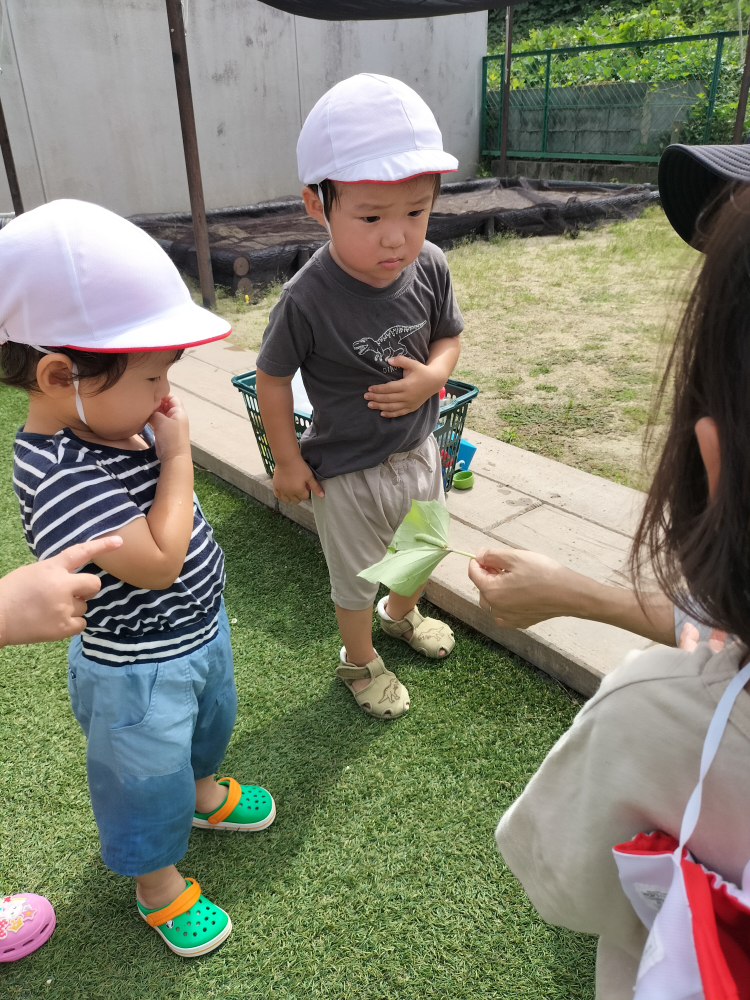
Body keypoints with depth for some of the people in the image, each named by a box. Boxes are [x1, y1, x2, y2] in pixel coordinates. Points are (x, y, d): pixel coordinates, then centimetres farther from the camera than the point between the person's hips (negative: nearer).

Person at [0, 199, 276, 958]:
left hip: (198, 627, 9)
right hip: (137, 667, -8)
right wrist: (177, 456, -29)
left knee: (208, 722, 33)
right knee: (148, 775, 17)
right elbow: (157, 559, -36)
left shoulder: (113, 422, -7)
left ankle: (204, 792, 64)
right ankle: (158, 883, 45)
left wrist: (165, 442, -5)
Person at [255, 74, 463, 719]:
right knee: (356, 578, 17)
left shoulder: (430, 267, -14)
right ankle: (360, 661, 47)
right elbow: (273, 378, -14)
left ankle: (401, 613, 62)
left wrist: (432, 376, -20)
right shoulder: (308, 298, -28)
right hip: (347, 472, -5)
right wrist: (288, 461, -10)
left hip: (417, 450, 6)